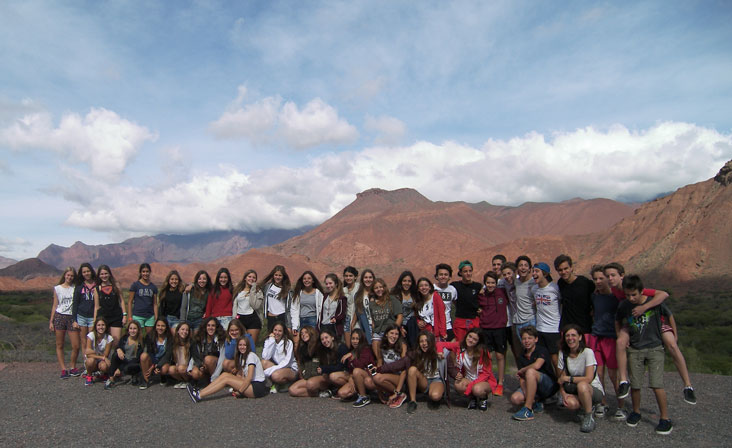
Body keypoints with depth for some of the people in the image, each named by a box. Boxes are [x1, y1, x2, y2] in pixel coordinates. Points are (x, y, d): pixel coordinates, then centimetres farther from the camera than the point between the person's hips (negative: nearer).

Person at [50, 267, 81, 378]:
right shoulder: (57, 288, 7)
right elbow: (55, 305, 8)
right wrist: (51, 321, 4)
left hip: (72, 317, 0)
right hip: (59, 317, 1)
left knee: (76, 346, -4)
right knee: (59, 345, 3)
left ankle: (73, 368, 14)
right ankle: (63, 369, 11)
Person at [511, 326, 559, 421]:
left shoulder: (542, 351, -10)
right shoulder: (521, 358, 7)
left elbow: (537, 365, -30)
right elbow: (522, 379, 1)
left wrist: (522, 370, -13)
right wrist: (526, 394, -17)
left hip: (549, 386, -6)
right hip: (532, 387, 6)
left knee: (530, 372, -34)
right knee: (515, 398, -23)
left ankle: (528, 410, -31)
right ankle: (536, 403, 6)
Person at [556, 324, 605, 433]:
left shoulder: (587, 352, -16)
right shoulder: (563, 354, -1)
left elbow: (589, 379, -22)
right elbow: (561, 379, 2)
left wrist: (567, 378, -17)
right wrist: (563, 393, -16)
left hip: (594, 390, -4)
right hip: (576, 391, 4)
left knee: (582, 385, -38)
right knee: (571, 403, -31)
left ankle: (589, 419, -16)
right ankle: (585, 408, 6)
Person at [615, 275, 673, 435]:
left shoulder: (655, 303, -11)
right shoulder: (624, 306, -2)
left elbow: (669, 317, 6)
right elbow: (617, 322, 17)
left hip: (655, 348, -2)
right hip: (635, 350, 3)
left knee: (656, 384, -11)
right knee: (635, 384, 3)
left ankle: (665, 418, 5)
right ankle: (636, 412, 26)